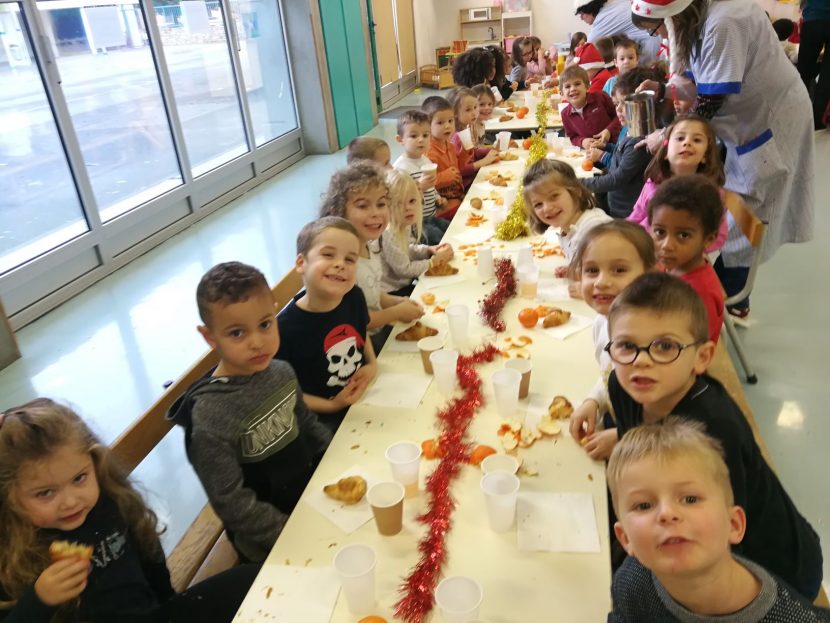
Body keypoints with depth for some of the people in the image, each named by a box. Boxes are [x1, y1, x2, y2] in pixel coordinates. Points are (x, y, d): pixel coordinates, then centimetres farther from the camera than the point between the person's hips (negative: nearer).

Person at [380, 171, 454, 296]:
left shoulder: (405, 225, -2)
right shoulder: (388, 235, -29)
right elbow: (404, 270, -21)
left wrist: (429, 250, 0)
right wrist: (435, 260, -12)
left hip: (403, 283, 8)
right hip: (392, 292, -8)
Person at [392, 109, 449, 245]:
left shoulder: (426, 160, 9)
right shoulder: (401, 167, -20)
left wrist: (437, 198, 9)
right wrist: (419, 187, -36)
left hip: (430, 216, 9)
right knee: (440, 239, -17)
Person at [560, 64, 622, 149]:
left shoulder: (600, 98, -7)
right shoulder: (566, 114, 1)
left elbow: (619, 115, 4)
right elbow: (572, 137, 11)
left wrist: (609, 130, -12)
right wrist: (582, 141, -11)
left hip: (615, 145, -4)